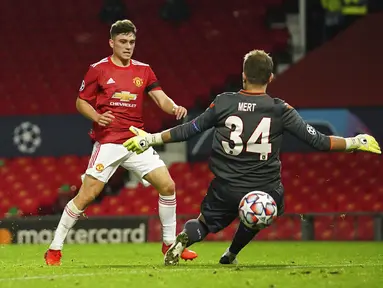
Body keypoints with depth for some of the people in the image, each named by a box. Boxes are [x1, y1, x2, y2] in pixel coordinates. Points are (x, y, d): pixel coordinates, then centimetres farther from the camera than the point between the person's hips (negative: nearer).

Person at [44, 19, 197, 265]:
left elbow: (161, 98, 0)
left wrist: (174, 107, -23)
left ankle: (170, 243, 11)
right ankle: (55, 249, 1)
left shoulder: (143, 70, 8)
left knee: (167, 185, -5)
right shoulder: (98, 70, -2)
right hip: (107, 142, -4)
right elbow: (81, 102, 3)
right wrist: (96, 117, -17)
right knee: (87, 195, -9)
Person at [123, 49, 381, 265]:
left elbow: (187, 131, 5)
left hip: (225, 190, 0)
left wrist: (151, 139, 17)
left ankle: (183, 240, -11)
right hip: (265, 192, 0)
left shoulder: (223, 103, -4)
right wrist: (355, 143, 5)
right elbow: (317, 140, -7)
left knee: (205, 225, 21)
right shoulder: (281, 110, -8)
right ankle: (231, 255, 33)